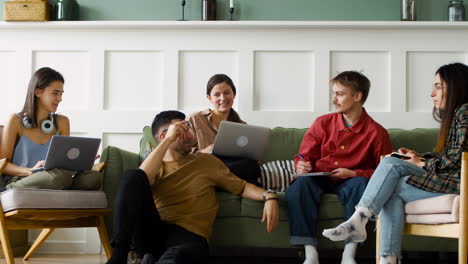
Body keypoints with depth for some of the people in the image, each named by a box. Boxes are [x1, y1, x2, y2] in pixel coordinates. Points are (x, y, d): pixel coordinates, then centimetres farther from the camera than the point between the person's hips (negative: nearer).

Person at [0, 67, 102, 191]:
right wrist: (29, 171, -19)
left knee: (94, 177, -27)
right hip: (17, 181, -6)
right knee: (59, 176, -39)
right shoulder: (16, 121, 5)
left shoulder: (62, 122, 18)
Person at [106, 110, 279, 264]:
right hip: (151, 232, 3)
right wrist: (168, 140, -4)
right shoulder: (156, 166, 20)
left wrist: (268, 196, -3)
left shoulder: (206, 161, 23)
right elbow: (140, 179, -5)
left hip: (188, 237, -3)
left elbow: (241, 186, 17)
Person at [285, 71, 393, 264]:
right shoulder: (322, 123, 7)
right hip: (318, 180, 2)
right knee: (299, 184, -31)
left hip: (349, 181, -2)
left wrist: (353, 173, -14)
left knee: (361, 183, -37)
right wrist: (302, 165, -12)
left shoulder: (376, 132, -3)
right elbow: (305, 156, 13)